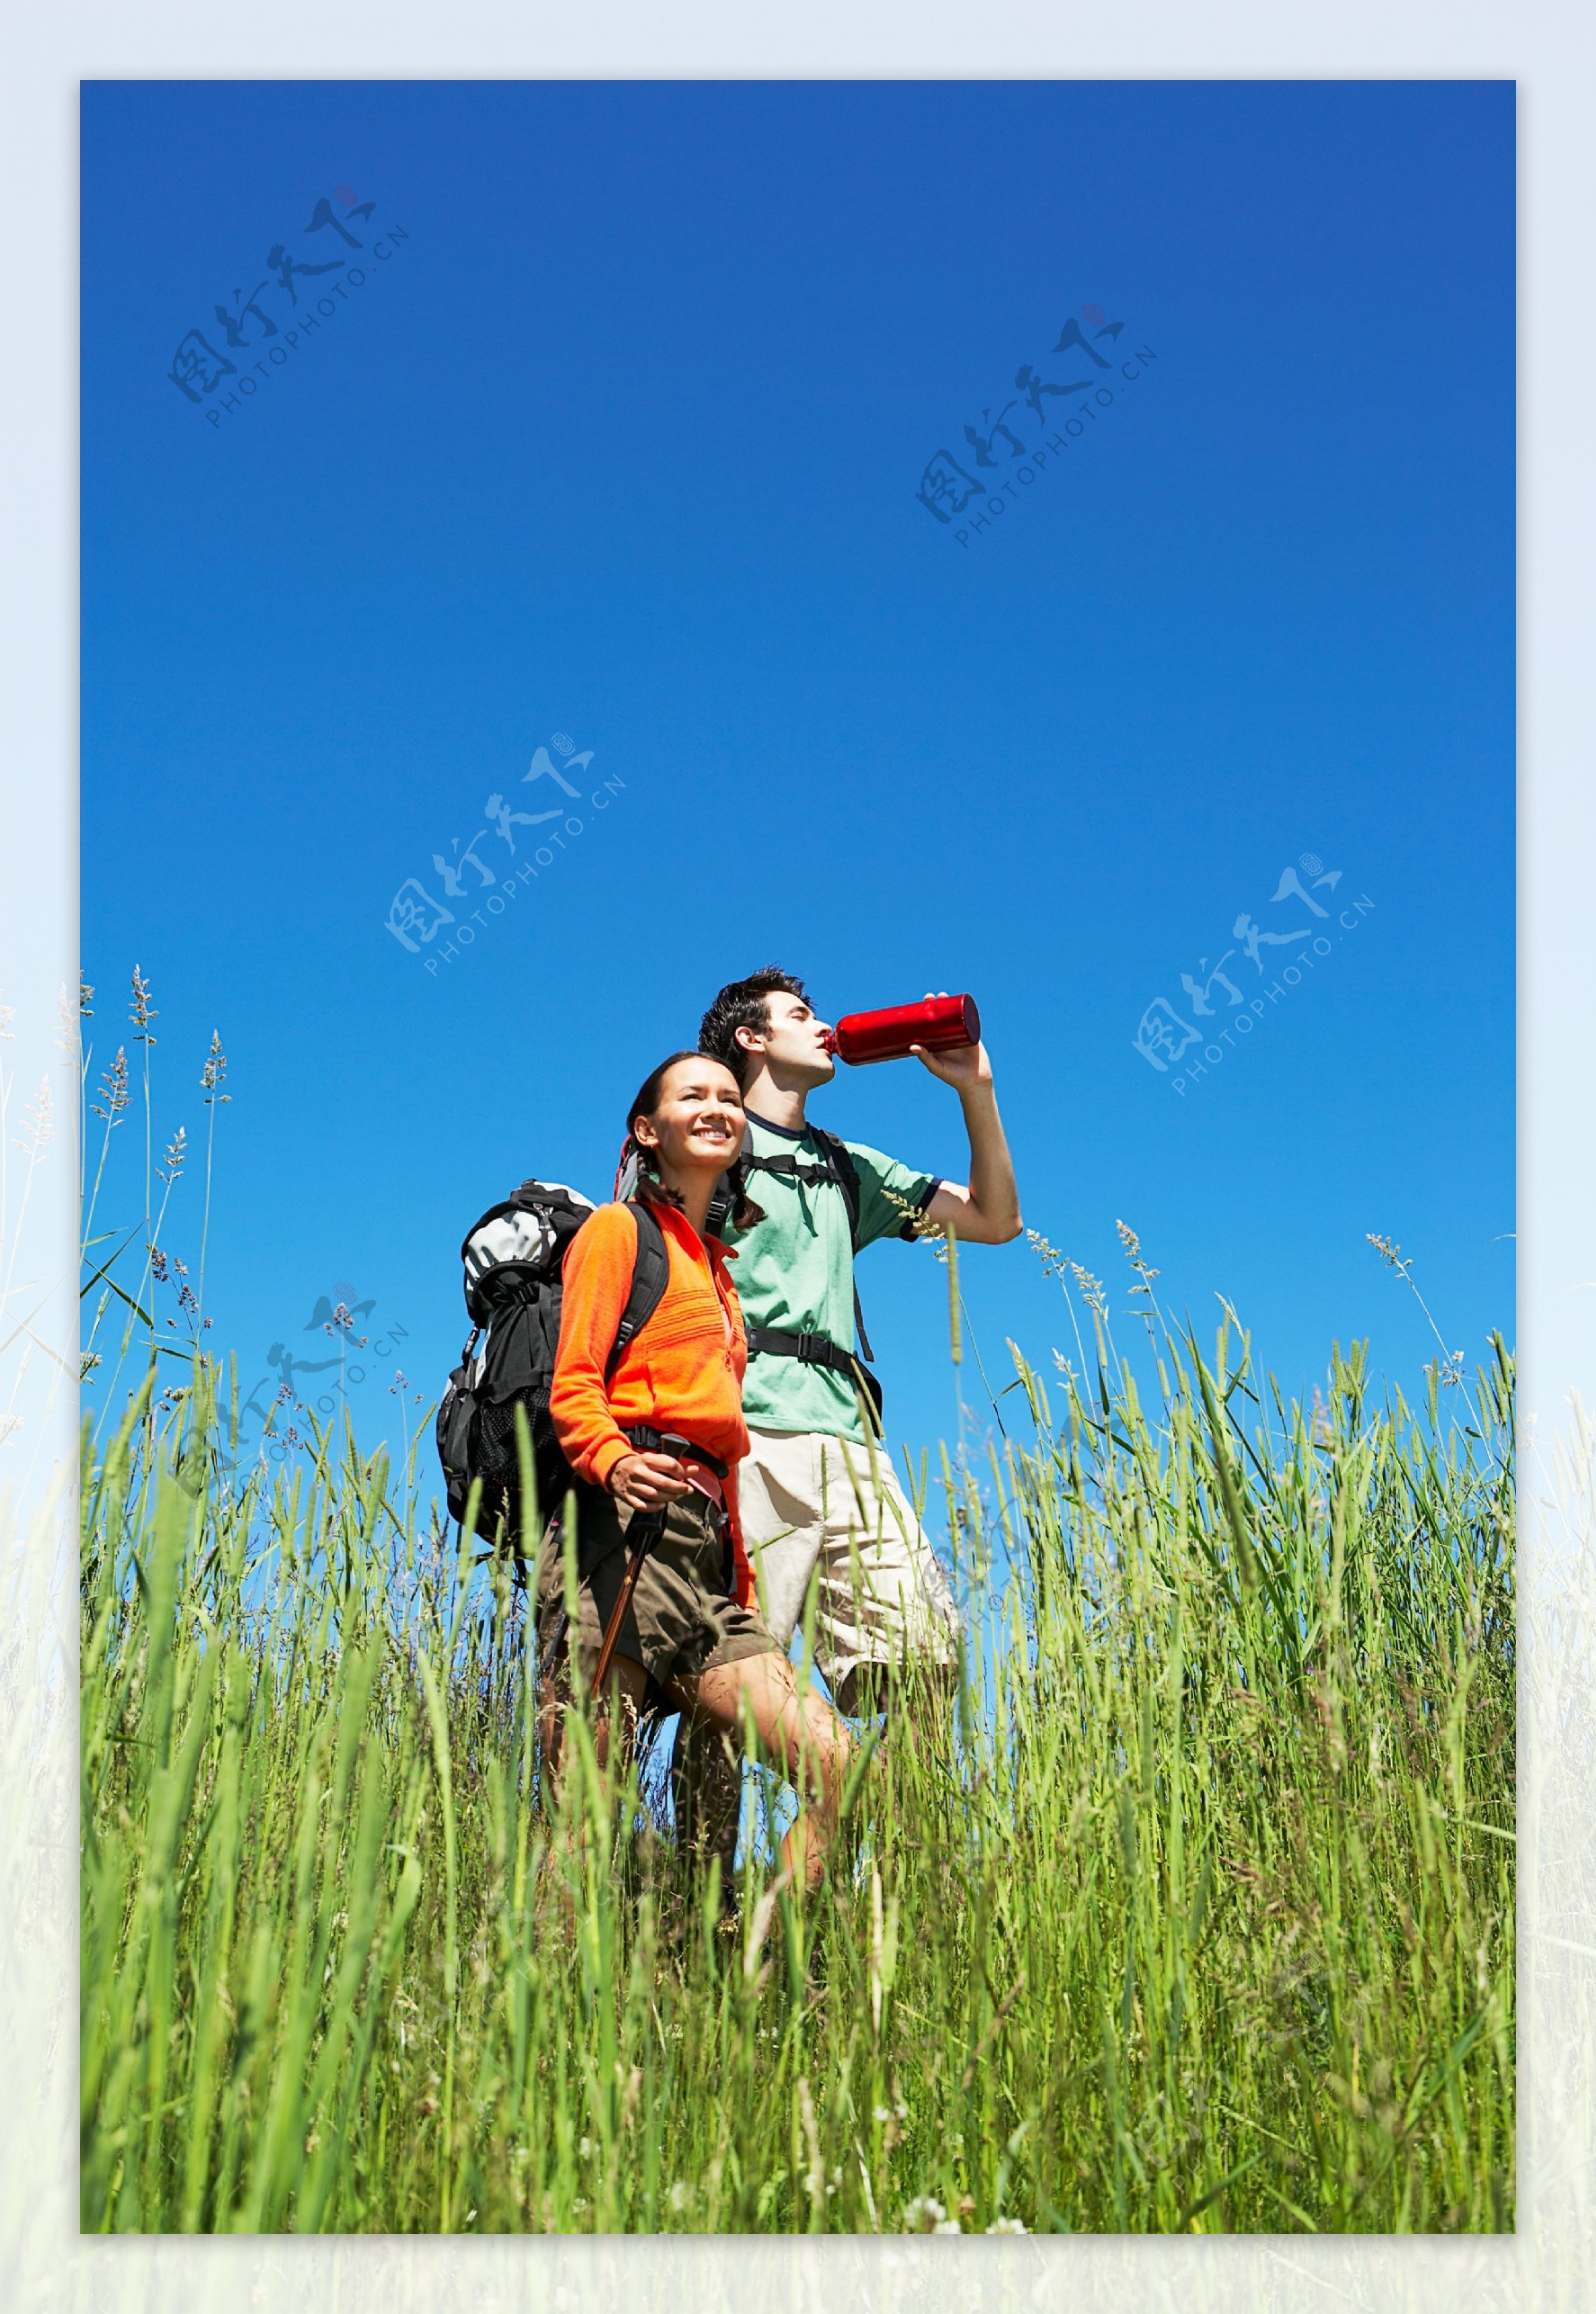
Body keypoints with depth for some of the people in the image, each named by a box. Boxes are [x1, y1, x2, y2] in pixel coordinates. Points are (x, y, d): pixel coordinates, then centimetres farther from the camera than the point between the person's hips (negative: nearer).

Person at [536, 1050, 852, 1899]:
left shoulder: (717, 1268, 31)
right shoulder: (619, 1228, 8)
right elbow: (572, 1388, -4)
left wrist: (741, 1570, 18)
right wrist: (614, 1462, -26)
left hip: (707, 1551, 8)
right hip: (624, 1524, -7)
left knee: (833, 1764, -6)